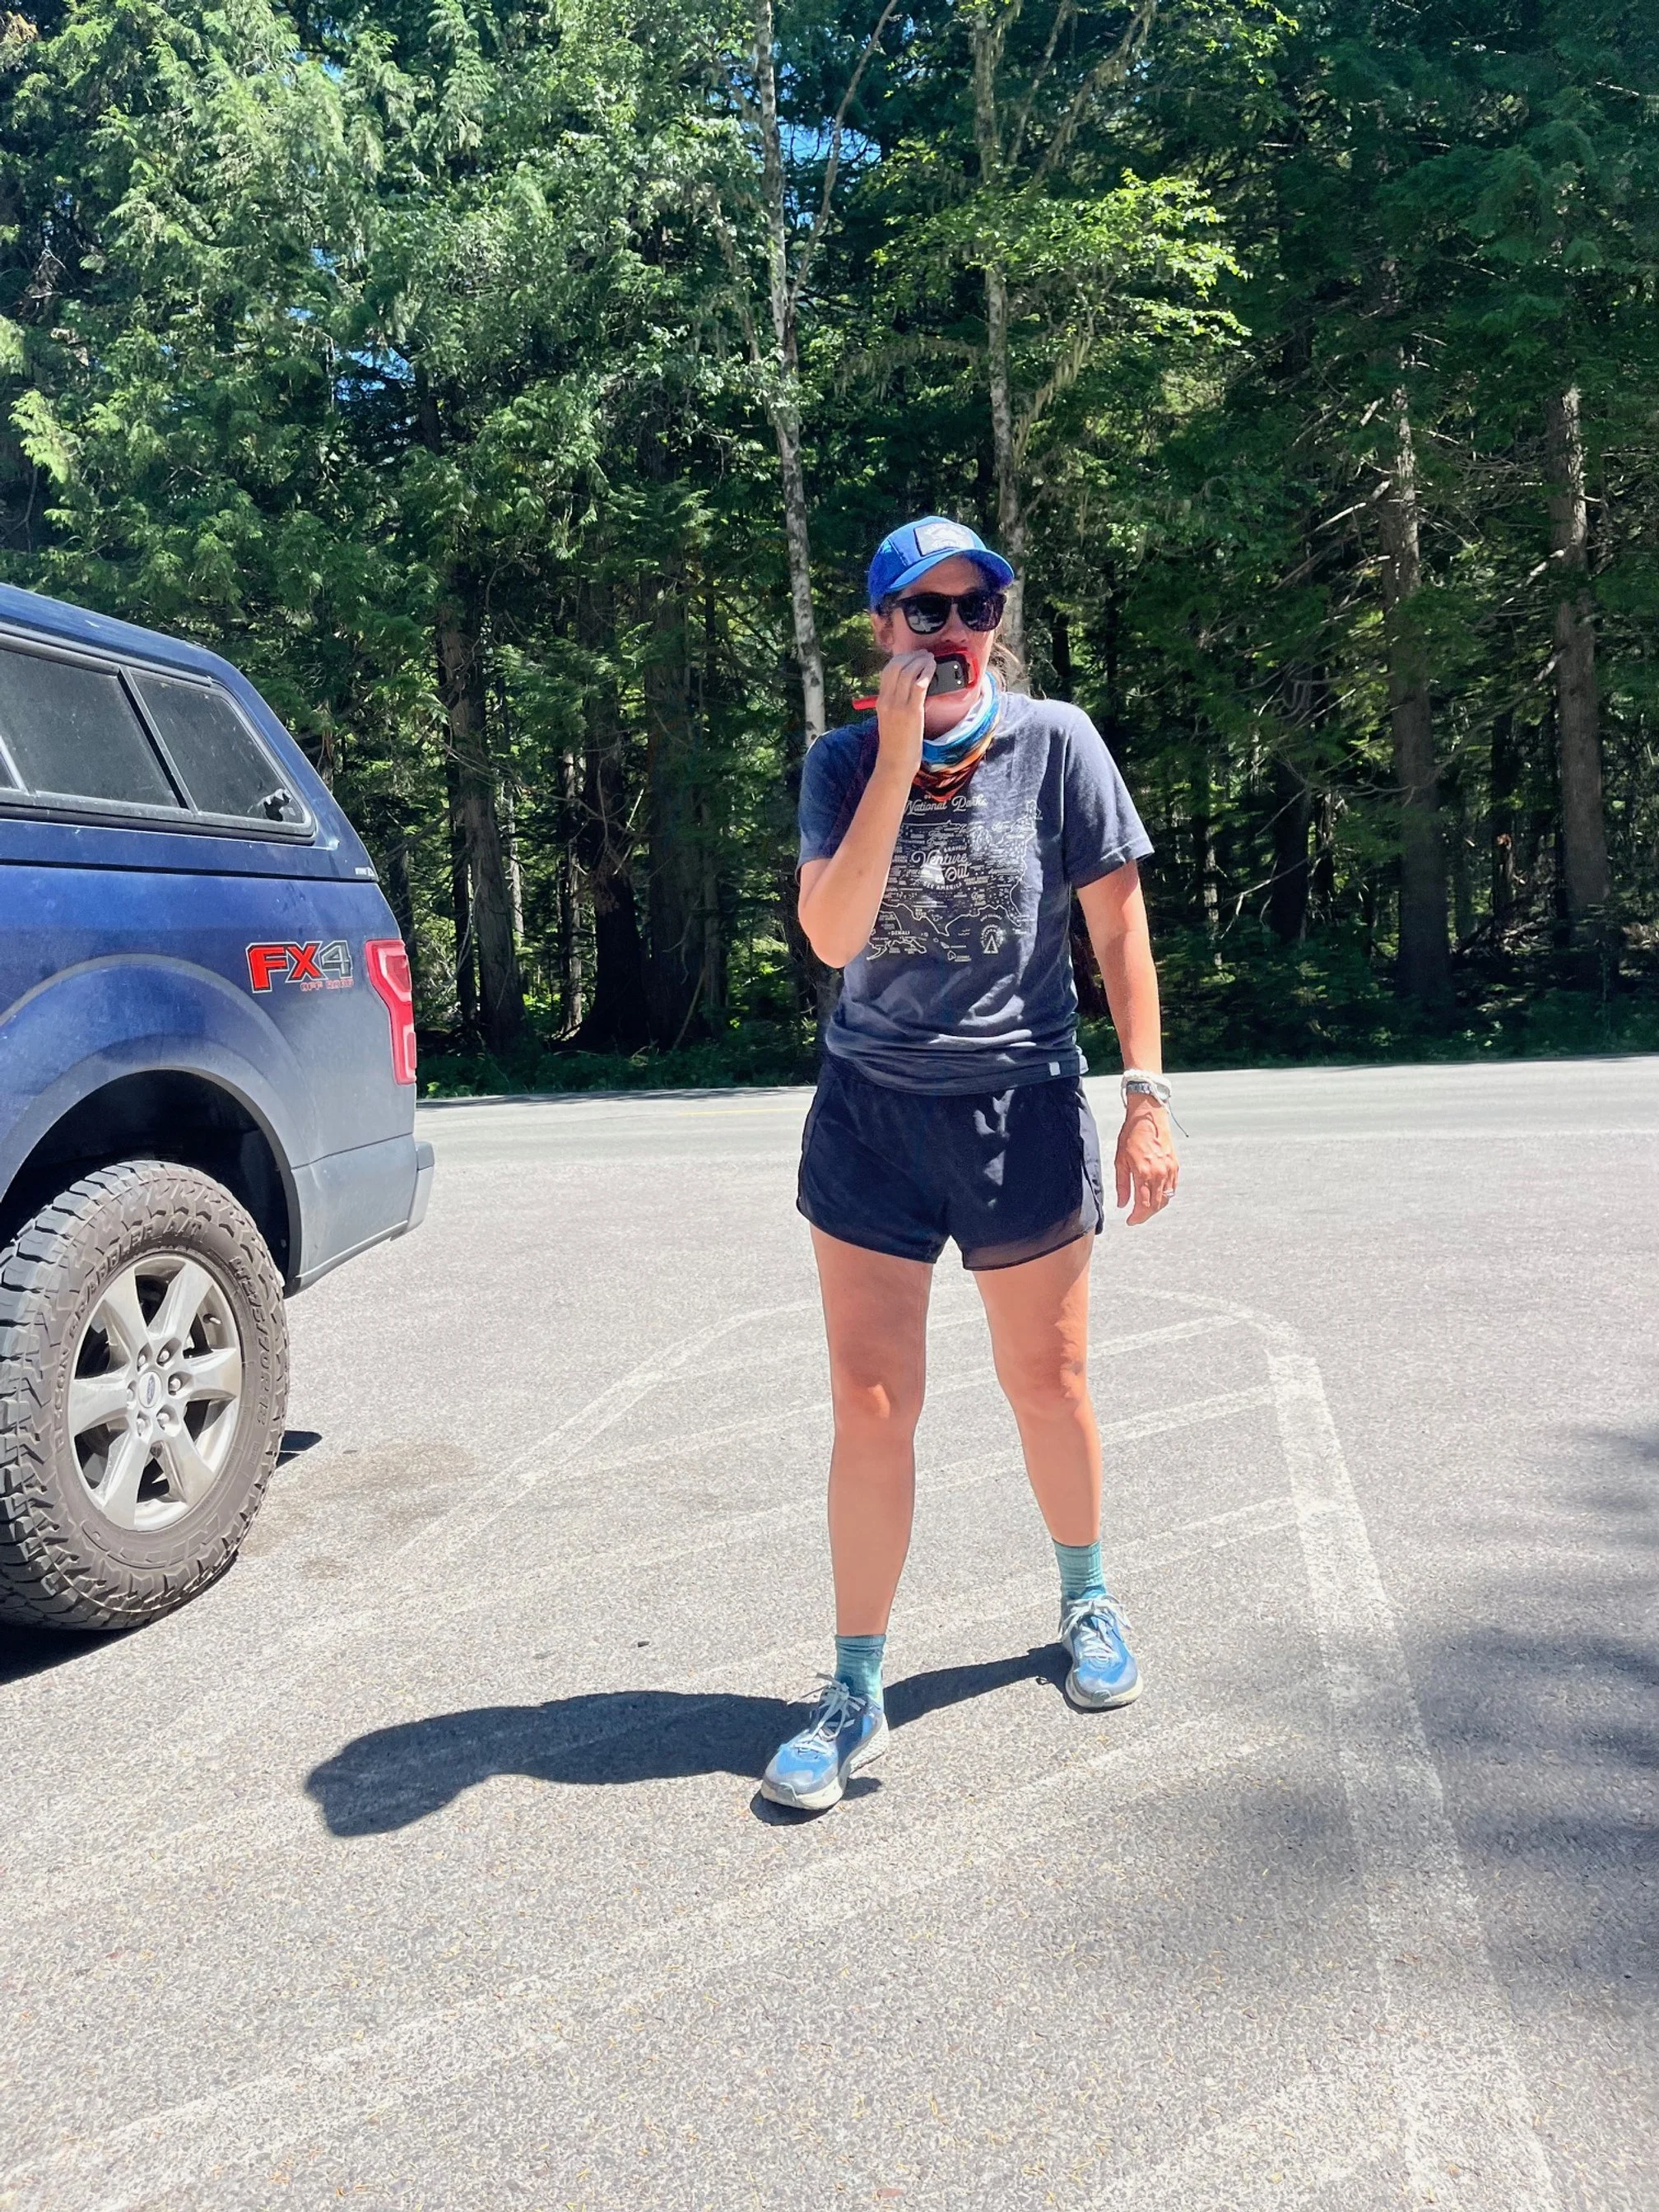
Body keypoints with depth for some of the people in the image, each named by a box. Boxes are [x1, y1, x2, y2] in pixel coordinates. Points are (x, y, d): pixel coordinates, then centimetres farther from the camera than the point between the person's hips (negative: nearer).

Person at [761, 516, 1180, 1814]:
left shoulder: (1055, 742, -4)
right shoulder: (845, 760, 0)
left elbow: (1118, 926, -2)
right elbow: (832, 935, -14)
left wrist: (1146, 1095, -7)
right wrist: (899, 759, -18)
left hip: (1022, 1109, -1)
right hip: (871, 1112, 1)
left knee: (1046, 1381, 13)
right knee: (870, 1404, 1)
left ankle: (1088, 1601, 40)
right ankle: (857, 1695, 14)